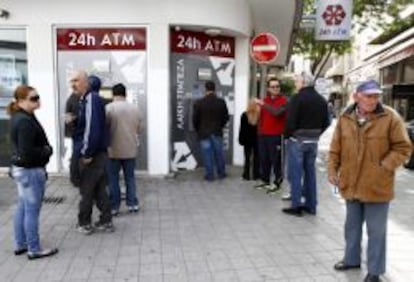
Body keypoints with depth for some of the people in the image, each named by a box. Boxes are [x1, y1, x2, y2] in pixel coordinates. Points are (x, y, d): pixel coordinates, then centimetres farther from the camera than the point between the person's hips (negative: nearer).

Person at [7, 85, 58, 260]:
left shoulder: (20, 117, 9)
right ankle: (34, 250, 14)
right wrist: (47, 150, -12)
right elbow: (28, 152, -27)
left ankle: (20, 245, 31)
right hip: (31, 171, -10)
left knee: (22, 208, 18)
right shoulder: (25, 121, -23)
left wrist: (45, 149, 5)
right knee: (32, 211, 1)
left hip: (21, 168, 10)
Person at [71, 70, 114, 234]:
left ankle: (84, 224, 19)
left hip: (92, 155, -9)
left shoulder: (91, 99, -17)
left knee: (86, 190, 5)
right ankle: (106, 222, 23)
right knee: (99, 190, 14)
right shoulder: (85, 99, 15)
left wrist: (87, 153, -21)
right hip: (97, 153, 9)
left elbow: (92, 129, -25)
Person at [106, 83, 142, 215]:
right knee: (130, 177, 14)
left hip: (114, 150, -3)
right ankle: (133, 204, 18)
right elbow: (139, 128, 7)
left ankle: (114, 207, 13)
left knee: (113, 179, 7)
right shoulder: (134, 108, 2)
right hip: (130, 149, 3)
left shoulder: (108, 108, -10)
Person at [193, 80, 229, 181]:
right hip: (217, 132, 2)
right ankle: (221, 173, 25)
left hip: (204, 132, -2)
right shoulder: (221, 102, -5)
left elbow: (195, 119, -6)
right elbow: (226, 117, 1)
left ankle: (209, 175, 12)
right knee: (219, 154, 14)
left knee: (207, 155, 5)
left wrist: (198, 130, 11)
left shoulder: (199, 102, -11)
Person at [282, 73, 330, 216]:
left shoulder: (297, 98, -13)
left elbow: (291, 121, -18)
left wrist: (287, 135, -2)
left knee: (295, 173, 1)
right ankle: (311, 205, 21)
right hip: (313, 141, 7)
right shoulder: (321, 100, 9)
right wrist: (315, 134, 15)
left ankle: (296, 206, 5)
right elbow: (326, 122, 10)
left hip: (297, 140, -6)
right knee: (310, 172, 14)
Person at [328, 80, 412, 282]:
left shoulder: (390, 117, -9)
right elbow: (335, 148, 7)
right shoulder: (345, 118, 1)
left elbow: (403, 147, -7)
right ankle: (352, 259, 38)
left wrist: (384, 167, -15)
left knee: (376, 230, 7)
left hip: (377, 186, -3)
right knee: (352, 226, 19)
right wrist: (332, 170, 1)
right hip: (351, 184, 4)